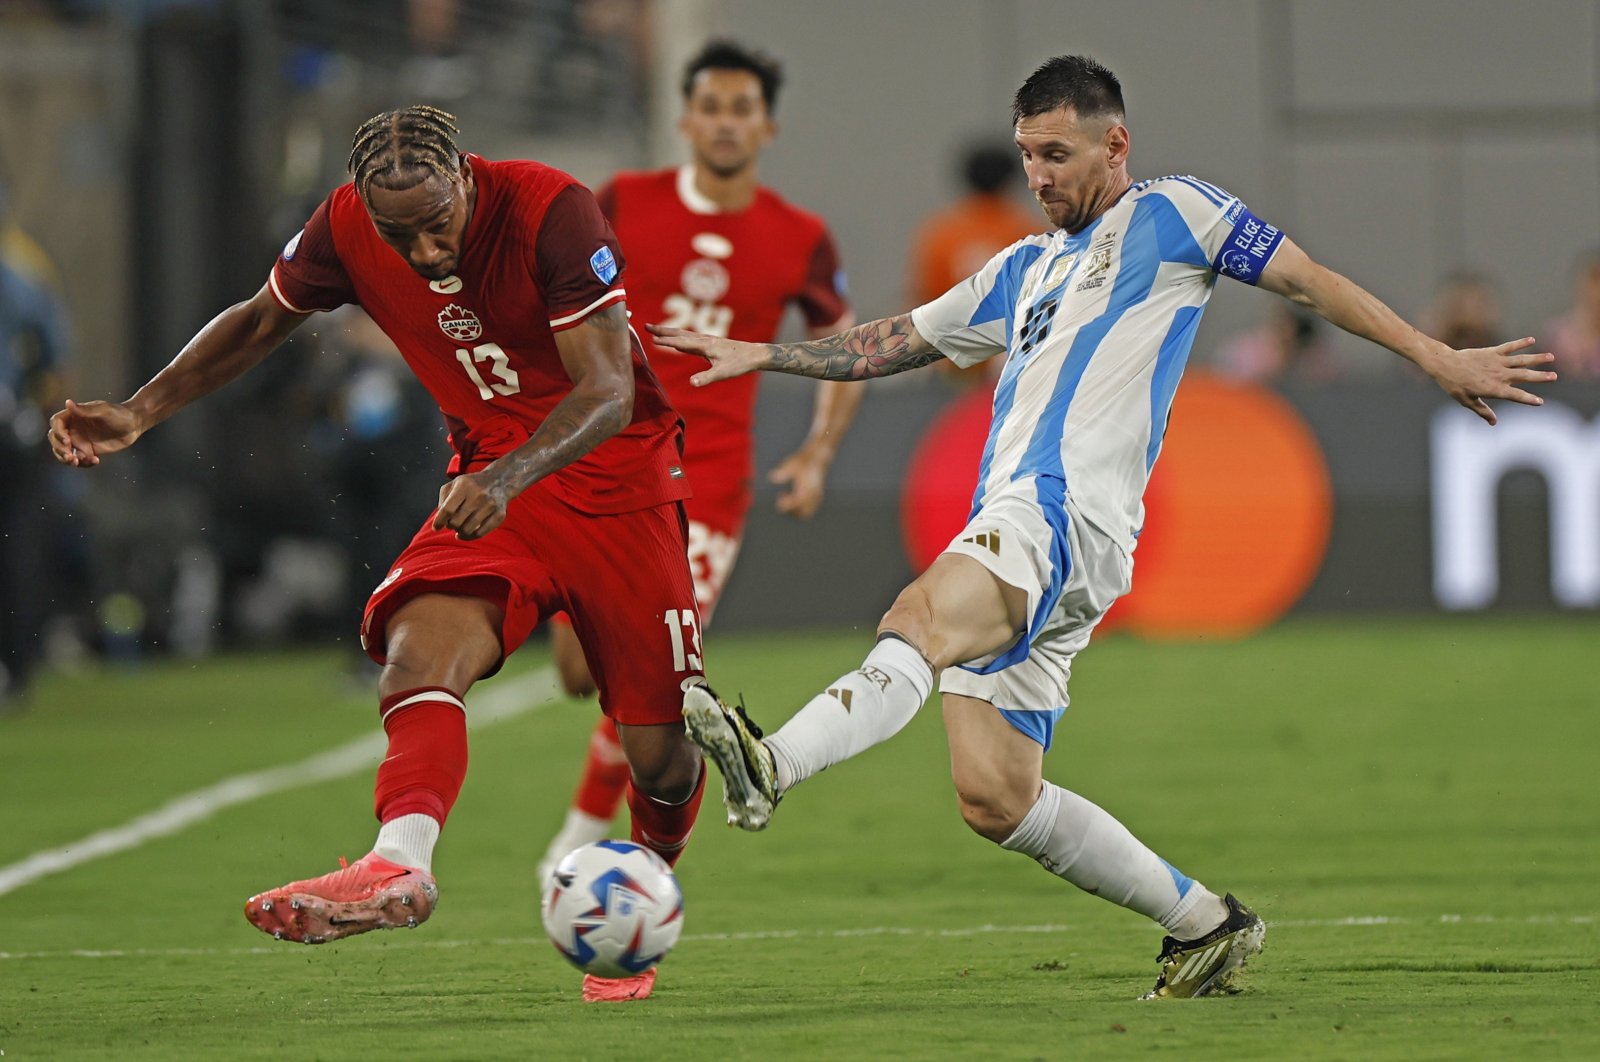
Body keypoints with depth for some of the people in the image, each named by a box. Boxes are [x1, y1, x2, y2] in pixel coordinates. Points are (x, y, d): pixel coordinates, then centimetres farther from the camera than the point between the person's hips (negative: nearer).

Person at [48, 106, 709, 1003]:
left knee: (660, 754, -3)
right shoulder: (348, 226, -10)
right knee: (421, 646, -28)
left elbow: (609, 391, -29)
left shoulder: (550, 211, -24)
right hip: (491, 477, 3)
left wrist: (509, 478, -44)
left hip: (616, 472, -3)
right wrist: (141, 413, 2)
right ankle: (400, 866, -49)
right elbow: (261, 321, 11)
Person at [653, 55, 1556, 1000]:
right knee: (996, 800, 2)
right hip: (1010, 525, 8)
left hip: (1068, 518, -8)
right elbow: (898, 342, 38)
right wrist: (763, 356, 32)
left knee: (920, 620, -35)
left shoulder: (1169, 214, 11)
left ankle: (774, 767, -59)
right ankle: (1205, 923, 13)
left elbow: (1309, 280, 10)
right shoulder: (1026, 270, 31)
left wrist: (1436, 357, 4)